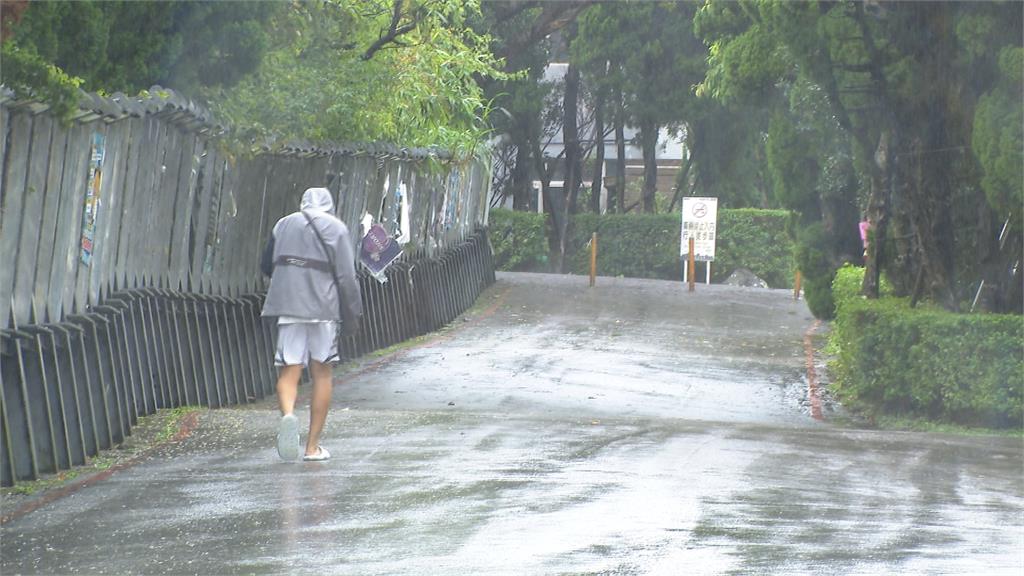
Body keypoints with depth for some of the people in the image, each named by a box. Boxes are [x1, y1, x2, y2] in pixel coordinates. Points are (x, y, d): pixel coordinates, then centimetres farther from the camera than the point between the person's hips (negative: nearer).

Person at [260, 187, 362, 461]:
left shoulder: (283, 224, 11)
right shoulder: (336, 228, 2)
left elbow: (266, 266, 20)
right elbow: (347, 276, -3)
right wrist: (352, 314, 3)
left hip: (287, 306, 2)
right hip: (323, 308, -2)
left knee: (289, 371, 2)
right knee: (321, 373, 8)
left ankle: (287, 415, -31)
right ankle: (313, 446, 8)